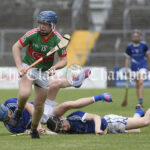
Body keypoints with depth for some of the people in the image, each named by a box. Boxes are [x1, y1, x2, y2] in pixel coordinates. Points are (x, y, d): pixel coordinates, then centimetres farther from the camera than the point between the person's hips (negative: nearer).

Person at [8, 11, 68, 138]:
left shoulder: (58, 40, -15)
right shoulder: (33, 34, -18)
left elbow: (64, 60, -7)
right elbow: (16, 47, -9)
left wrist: (54, 67, -29)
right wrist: (19, 66, -19)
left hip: (44, 72, 2)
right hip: (28, 67, -2)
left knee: (39, 105, 5)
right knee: (24, 93, -29)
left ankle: (34, 129, 30)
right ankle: (19, 112, 2)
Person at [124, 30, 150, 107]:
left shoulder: (144, 45, -4)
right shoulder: (129, 47, -2)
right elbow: (127, 58, 5)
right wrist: (127, 69, 0)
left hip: (142, 66, -2)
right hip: (134, 67, 2)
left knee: (141, 82, -19)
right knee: (137, 85, 5)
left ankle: (140, 100, -21)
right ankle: (139, 102, 14)